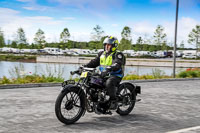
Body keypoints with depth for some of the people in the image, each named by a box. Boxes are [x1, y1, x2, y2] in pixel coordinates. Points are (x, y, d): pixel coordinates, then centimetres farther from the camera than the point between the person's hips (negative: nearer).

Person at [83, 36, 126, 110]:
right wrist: (84, 66, -3)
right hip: (103, 75, 7)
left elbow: (117, 65, -23)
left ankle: (113, 101, -24)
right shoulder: (101, 54, 17)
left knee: (109, 82, -38)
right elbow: (94, 62, 14)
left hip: (115, 75, -7)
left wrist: (108, 69, -42)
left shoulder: (118, 54, -5)